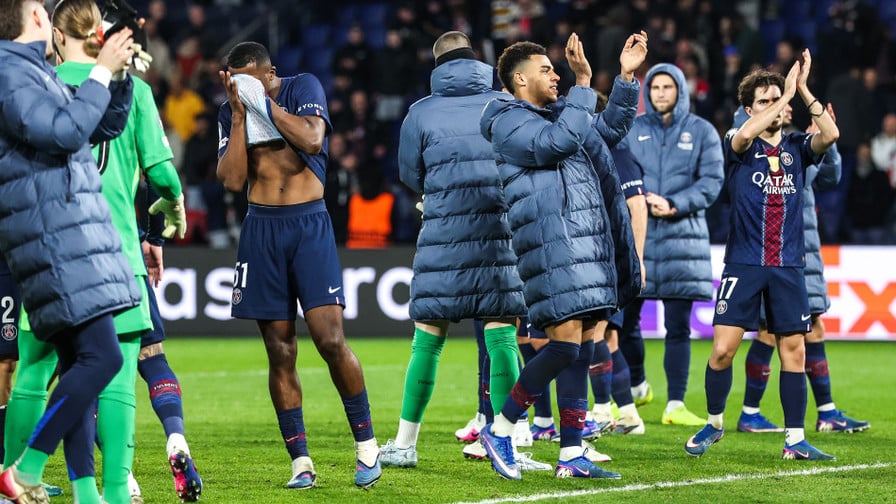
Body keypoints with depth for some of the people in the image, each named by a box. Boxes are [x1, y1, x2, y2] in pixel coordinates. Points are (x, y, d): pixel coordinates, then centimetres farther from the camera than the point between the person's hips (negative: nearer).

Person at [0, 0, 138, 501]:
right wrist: (102, 71, -14)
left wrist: (122, 74, 14)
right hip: (53, 234, -11)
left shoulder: (40, 75, 21)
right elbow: (65, 131, -21)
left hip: (71, 233, 11)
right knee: (102, 356, -16)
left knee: (78, 361, 8)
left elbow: (106, 126, 28)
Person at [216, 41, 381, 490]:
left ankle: (365, 442, 1)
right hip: (262, 230, 3)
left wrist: (264, 103, -12)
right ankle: (300, 460, 6)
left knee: (330, 339, -15)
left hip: (310, 225, -3)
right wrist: (239, 113, -6)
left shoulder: (303, 87, 1)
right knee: (279, 352, 1)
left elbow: (312, 139, -16)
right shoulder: (231, 112, 8)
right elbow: (232, 179, -3)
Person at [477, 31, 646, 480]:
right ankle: (499, 430, -3)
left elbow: (612, 129, 32)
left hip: (588, 247, 9)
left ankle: (571, 455, 6)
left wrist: (627, 76, 22)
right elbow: (562, 140, -21)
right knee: (564, 343, -16)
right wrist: (583, 83, -19)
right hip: (552, 248, -9)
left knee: (581, 349, 5)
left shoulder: (556, 116, 23)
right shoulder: (510, 123, -5)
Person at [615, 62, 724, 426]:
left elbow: (712, 181, -1)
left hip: (682, 235, -1)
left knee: (678, 326, -3)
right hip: (635, 234, 2)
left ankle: (675, 405, 0)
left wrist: (675, 205, -14)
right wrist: (641, 198, -14)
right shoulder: (632, 130, 9)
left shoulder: (702, 131, 6)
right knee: (624, 320, 4)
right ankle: (636, 387, 27)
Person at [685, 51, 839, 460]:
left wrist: (803, 90, -16)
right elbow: (746, 134, -22)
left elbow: (830, 135, -11)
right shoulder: (740, 147, 2)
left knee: (793, 350, 1)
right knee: (723, 348, -6)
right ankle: (713, 423, 15)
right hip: (743, 263, -2)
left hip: (788, 266, 2)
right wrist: (787, 94, -19)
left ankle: (795, 439, 7)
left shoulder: (796, 148, 8)